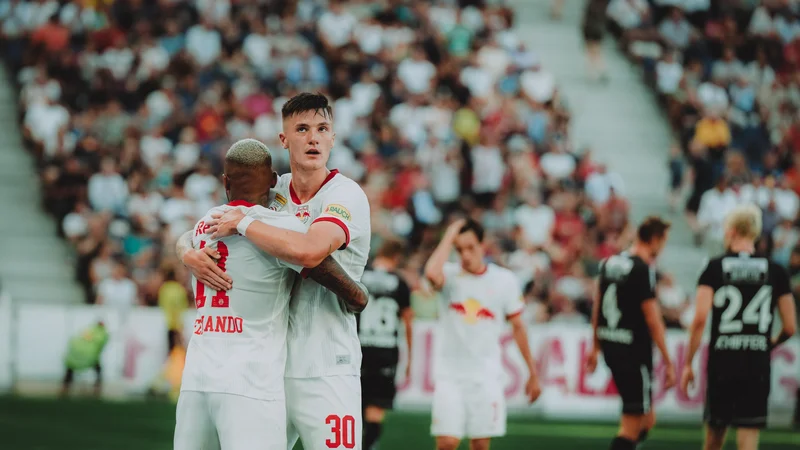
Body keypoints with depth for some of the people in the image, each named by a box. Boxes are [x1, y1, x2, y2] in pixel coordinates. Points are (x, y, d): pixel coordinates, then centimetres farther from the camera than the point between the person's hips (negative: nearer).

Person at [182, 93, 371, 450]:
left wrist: (243, 223, -14)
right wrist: (191, 256, -9)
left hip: (325, 372, -5)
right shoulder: (270, 193, 10)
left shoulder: (346, 195, -8)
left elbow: (309, 251, -28)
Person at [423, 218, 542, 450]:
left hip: (487, 376, 1)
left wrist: (533, 373, 11)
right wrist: (449, 237, -18)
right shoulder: (449, 275, -3)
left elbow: (518, 327, 10)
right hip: (450, 375, -1)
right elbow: (432, 273, -29)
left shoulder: (505, 280, 2)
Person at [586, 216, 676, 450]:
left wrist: (596, 347, 28)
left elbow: (597, 308, 19)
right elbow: (653, 320, -16)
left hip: (611, 348, 8)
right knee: (632, 426, -3)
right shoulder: (643, 270, -15)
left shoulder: (609, 263, 10)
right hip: (634, 352, -8)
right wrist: (668, 362, -12)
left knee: (647, 419, 18)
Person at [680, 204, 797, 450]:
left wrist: (688, 363, -3)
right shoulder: (776, 272, 3)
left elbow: (700, 319, -10)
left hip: (721, 361, 0)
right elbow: (790, 327, 4)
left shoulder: (714, 268, -1)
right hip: (757, 364, 0)